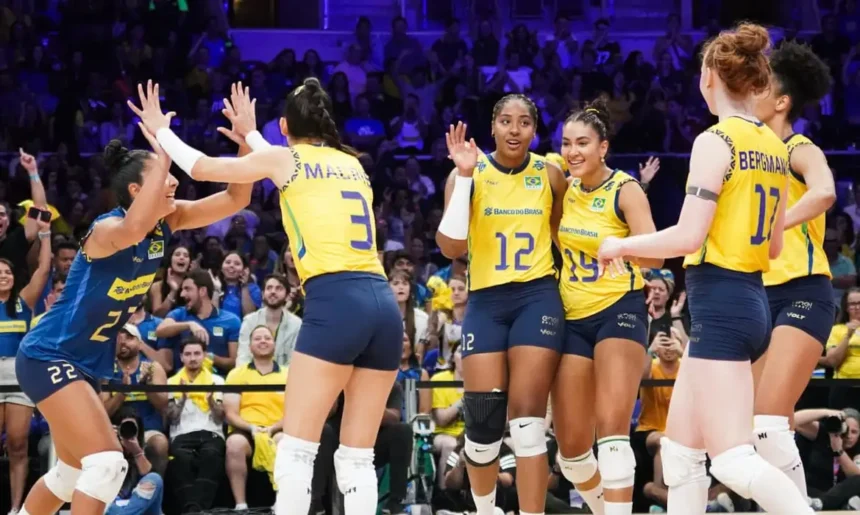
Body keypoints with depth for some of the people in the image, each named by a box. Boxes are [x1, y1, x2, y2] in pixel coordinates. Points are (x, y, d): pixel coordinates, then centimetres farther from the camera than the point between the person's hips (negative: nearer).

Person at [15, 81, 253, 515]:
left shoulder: (166, 222, -2)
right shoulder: (107, 229, -23)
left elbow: (235, 199, -5)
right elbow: (134, 228, -49)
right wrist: (163, 149, -49)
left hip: (87, 362, 9)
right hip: (49, 357, -9)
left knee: (71, 470, 20)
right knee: (106, 463, -20)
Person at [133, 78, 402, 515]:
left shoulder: (284, 158, 8)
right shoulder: (352, 163, 23)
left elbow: (201, 168, 20)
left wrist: (160, 130, 36)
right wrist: (250, 136, 55)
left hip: (335, 302, -6)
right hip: (383, 304, 6)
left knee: (295, 450, -4)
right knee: (358, 458, 8)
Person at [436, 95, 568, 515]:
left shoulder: (550, 175, 3)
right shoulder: (469, 173, -2)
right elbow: (451, 247, -14)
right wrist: (464, 176, -19)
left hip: (538, 296, 0)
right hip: (486, 299, 0)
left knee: (527, 420, -8)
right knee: (482, 420, -1)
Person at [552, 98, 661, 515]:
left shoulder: (625, 190, -11)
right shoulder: (565, 188, 6)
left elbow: (655, 256, -19)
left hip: (619, 310, -6)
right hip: (573, 318, 6)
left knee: (612, 428, -18)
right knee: (571, 445, 5)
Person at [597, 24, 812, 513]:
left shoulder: (716, 141, -12)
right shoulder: (776, 148, 11)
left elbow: (688, 236, -18)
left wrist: (620, 246, -3)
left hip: (720, 302, -9)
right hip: (753, 298, 9)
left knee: (734, 461, -12)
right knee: (680, 450, 14)